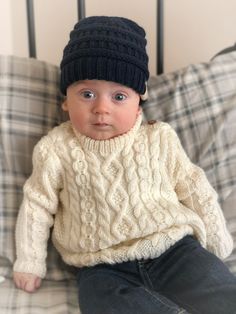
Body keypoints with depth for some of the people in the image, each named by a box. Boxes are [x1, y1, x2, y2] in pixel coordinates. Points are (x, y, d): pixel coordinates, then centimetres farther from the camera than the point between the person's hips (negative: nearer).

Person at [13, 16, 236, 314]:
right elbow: (37, 204, 10)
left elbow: (193, 189, 12)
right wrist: (29, 263, 10)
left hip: (173, 248, 0)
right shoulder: (56, 149, 1)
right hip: (103, 269, 1)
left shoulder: (159, 139, 3)